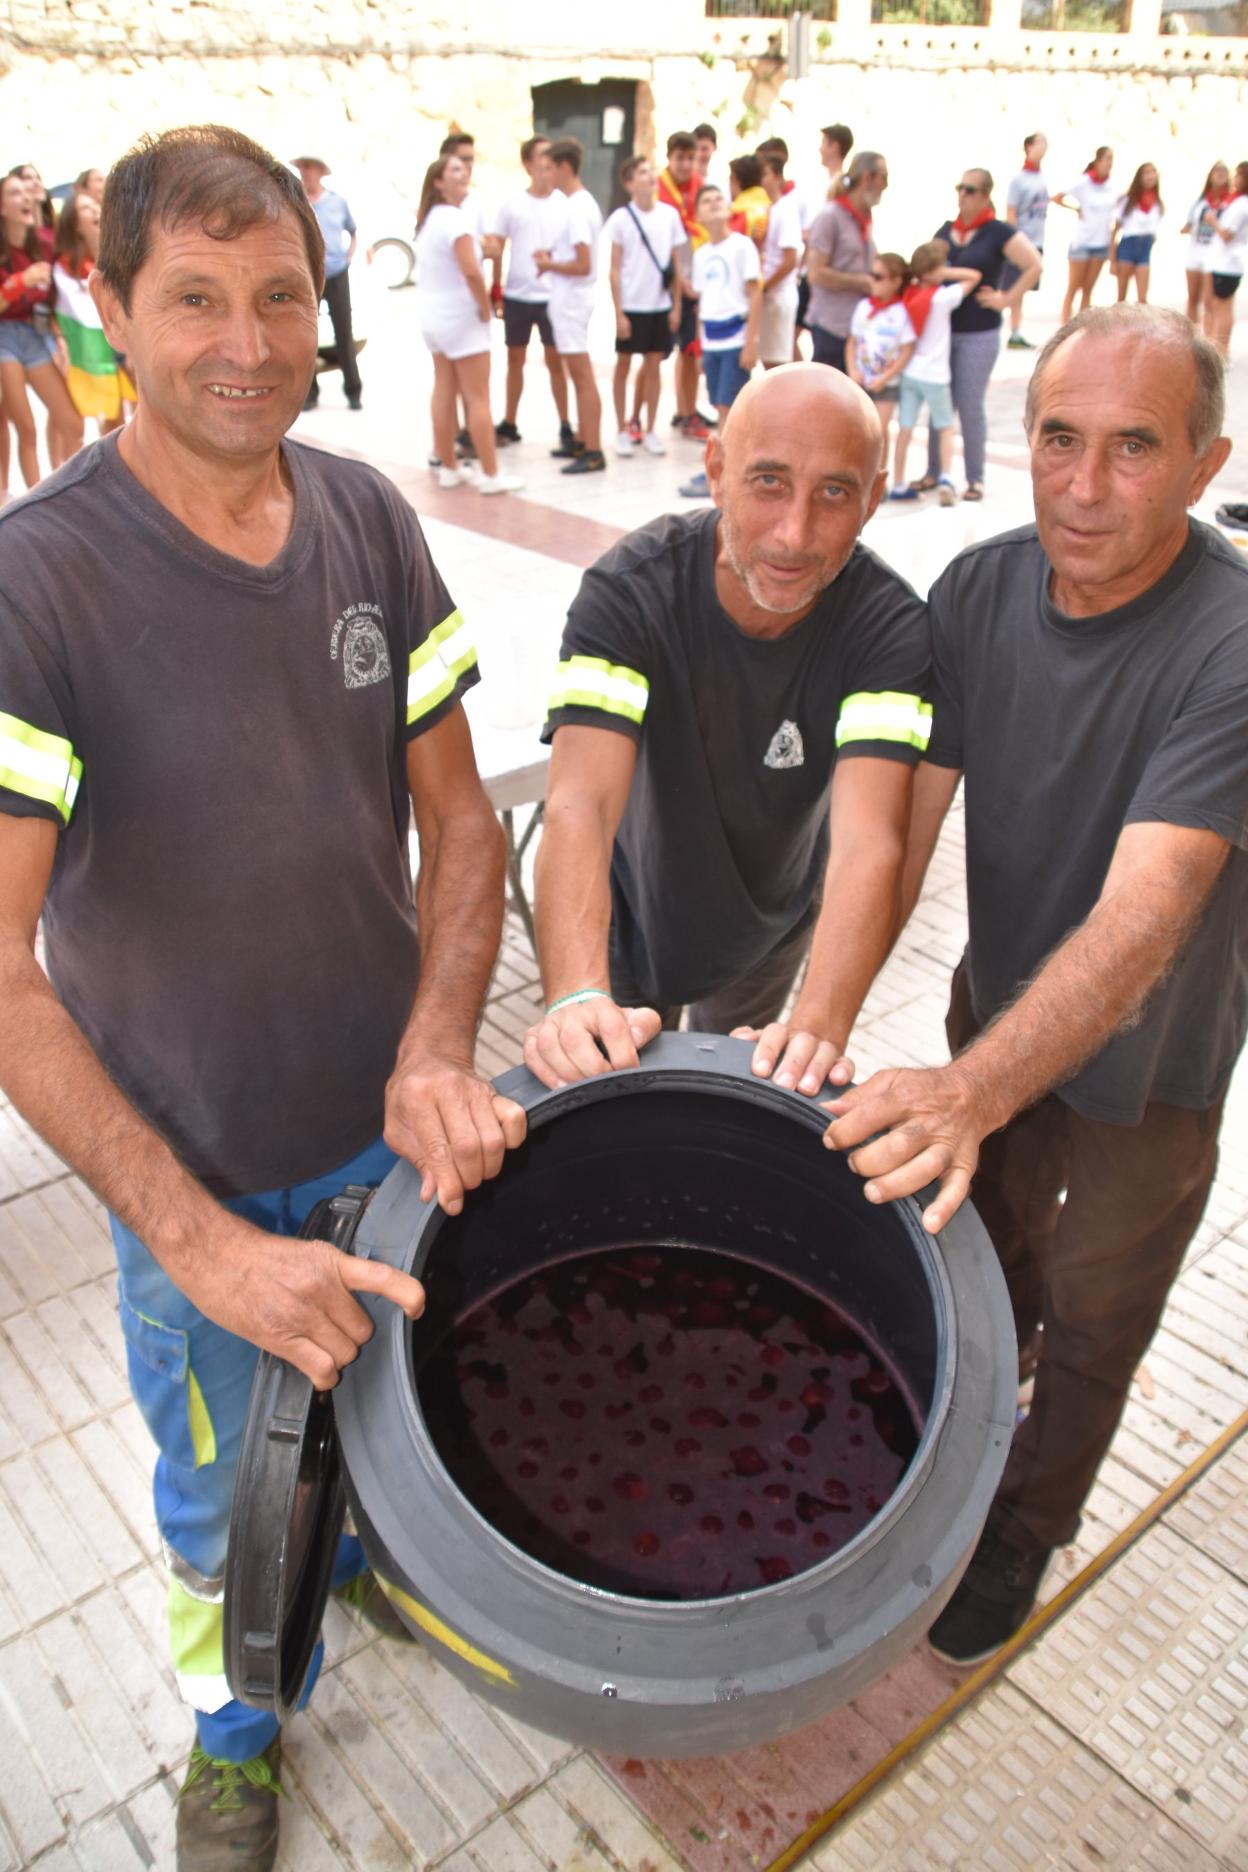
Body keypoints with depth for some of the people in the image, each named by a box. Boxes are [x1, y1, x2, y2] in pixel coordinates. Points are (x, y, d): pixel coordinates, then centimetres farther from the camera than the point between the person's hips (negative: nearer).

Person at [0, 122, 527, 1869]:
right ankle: (236, 1725, 53)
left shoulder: (369, 520, -7)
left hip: (394, 1115, 4)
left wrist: (438, 1047, -18)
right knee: (221, 1494, 21)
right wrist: (199, 1240, -26)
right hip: (191, 1163, -3)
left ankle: (368, 1548, 64)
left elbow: (457, 816, -3)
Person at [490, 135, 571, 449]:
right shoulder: (512, 204, 2)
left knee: (555, 361, 2)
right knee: (515, 360, 11)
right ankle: (509, 424, 20)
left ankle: (565, 426, 9)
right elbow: (496, 249, 6)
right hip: (516, 296, 2)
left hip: (553, 296, -1)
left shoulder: (564, 203, 0)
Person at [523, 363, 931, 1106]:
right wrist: (578, 996, -59)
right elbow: (581, 803, -42)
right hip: (634, 913, -1)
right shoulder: (628, 590, -30)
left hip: (773, 924, 2)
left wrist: (820, 1023, -57)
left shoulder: (890, 626, -28)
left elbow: (869, 838, -40)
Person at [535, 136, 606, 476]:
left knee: (583, 375, -9)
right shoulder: (581, 202, 12)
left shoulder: (577, 208, -18)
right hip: (568, 299, 10)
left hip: (571, 301, -10)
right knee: (578, 374, 15)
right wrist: (551, 255, 7)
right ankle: (582, 441, 25)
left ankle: (593, 452, -8)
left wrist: (548, 264, -11)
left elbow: (583, 266, -23)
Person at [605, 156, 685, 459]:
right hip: (631, 306, -2)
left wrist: (676, 306, 3)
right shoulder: (620, 218, -4)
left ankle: (649, 431, 14)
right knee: (623, 365, 5)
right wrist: (618, 312, -8)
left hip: (660, 305, 2)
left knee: (653, 365, 7)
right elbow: (615, 269, -3)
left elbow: (676, 265, 7)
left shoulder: (669, 215, 4)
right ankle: (622, 431, 13)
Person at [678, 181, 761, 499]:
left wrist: (751, 342, -14)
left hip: (736, 339, -6)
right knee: (723, 409, 7)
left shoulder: (741, 245, -5)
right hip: (711, 341, 6)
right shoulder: (701, 254, 12)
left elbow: (755, 294, -8)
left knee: (728, 408, -8)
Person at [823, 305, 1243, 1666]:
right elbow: (898, 827, -17)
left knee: (1091, 1320, 18)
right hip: (999, 1006, 4)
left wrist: (971, 1091, -54)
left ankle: (1026, 1530, 46)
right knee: (984, 1261, 26)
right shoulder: (979, 590, -15)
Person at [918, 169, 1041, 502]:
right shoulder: (945, 230, 10)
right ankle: (933, 472, 20)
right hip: (941, 329, 5)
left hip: (978, 335, -5)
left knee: (971, 408, -1)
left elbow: (1034, 266, -8)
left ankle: (975, 479, 9)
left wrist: (1007, 299, -11)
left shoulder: (999, 233, -5)